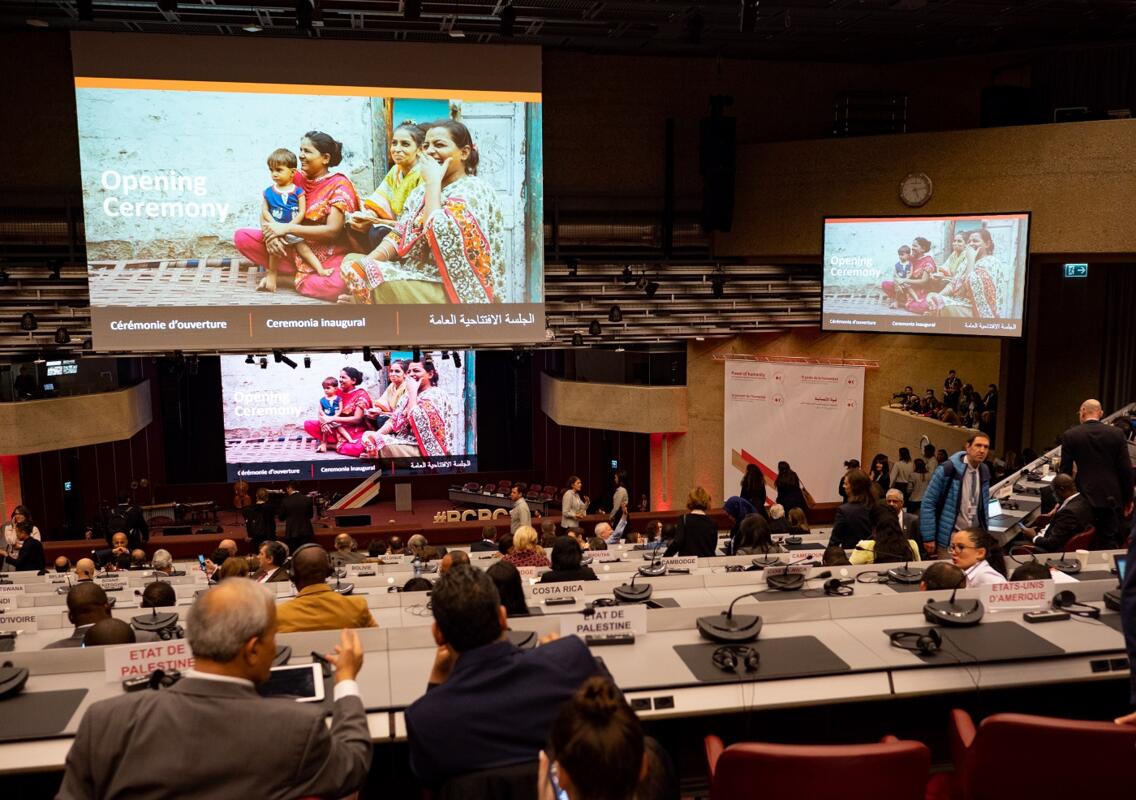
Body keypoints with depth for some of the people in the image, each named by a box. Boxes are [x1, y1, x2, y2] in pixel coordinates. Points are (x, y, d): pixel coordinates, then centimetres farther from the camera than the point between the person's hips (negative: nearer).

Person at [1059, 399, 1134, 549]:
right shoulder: (1117, 434, -1)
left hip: (1084, 497, -1)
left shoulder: (1069, 435, -4)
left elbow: (1065, 470, 0)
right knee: (1110, 542, 6)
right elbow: (1126, 469, 0)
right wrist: (1128, 499, 10)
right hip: (1111, 497, 1)